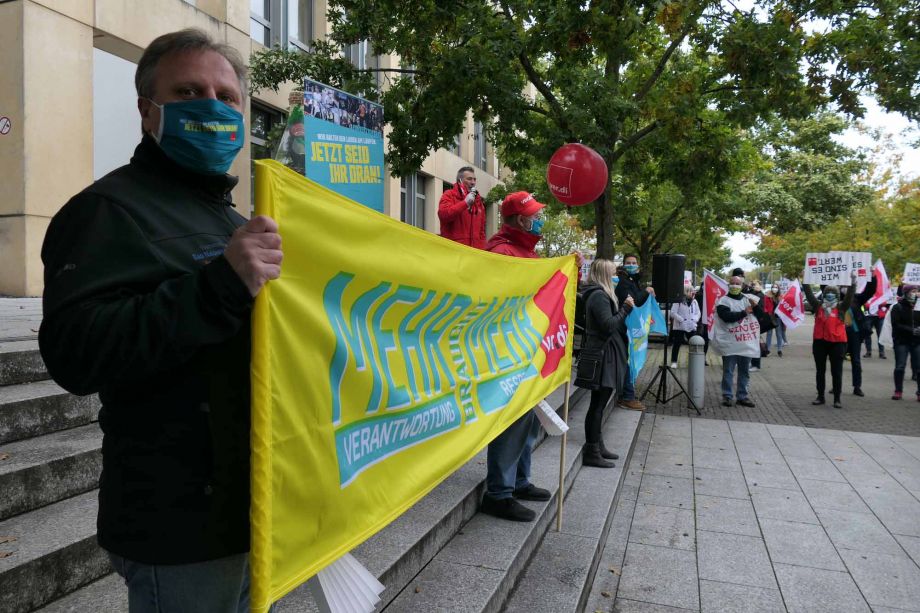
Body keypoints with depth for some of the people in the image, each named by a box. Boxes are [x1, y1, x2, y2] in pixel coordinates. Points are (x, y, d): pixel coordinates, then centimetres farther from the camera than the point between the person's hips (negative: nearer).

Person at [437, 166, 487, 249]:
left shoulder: (478, 200, 23)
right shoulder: (449, 195, 6)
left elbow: (482, 229, 23)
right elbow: (443, 214, -14)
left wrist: (482, 250, 12)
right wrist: (465, 203, -13)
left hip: (475, 249, 5)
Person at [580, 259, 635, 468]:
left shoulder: (600, 294, 17)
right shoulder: (599, 296, -16)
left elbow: (612, 321, 19)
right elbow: (609, 325, -22)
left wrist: (623, 307, 6)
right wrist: (626, 307, -13)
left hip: (604, 355, 11)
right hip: (602, 356, -11)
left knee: (598, 403, 17)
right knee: (598, 404, -6)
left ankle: (596, 445, 27)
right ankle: (591, 452, 0)